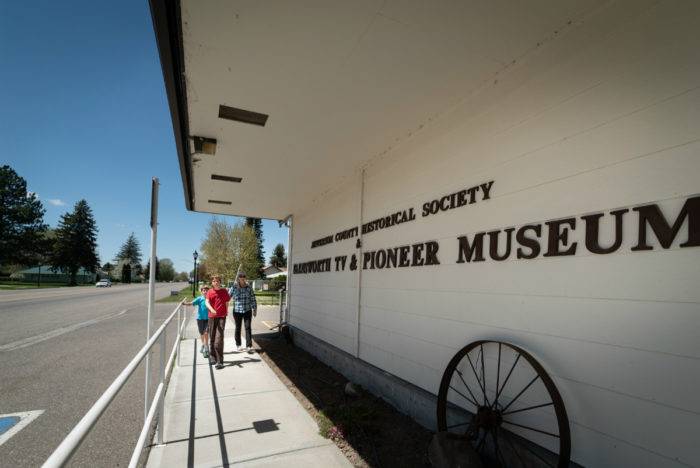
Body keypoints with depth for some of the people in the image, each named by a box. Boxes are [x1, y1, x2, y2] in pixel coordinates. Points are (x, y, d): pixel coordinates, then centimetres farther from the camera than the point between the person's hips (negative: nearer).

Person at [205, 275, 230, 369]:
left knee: (219, 339, -11)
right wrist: (211, 309, -29)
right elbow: (207, 303, -10)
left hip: (221, 317, -2)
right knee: (212, 338, 10)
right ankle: (213, 357, 30)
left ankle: (220, 361, -11)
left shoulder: (224, 291, 3)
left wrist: (226, 311, 17)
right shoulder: (209, 292, 5)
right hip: (212, 317, 2)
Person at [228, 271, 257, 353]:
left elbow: (253, 299, 5)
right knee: (238, 328, 13)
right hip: (237, 311, 0)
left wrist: (255, 309, 5)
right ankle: (238, 345, 30)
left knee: (248, 328, -4)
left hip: (247, 311, 0)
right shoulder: (233, 288, -6)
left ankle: (249, 346, -1)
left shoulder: (248, 287, -2)